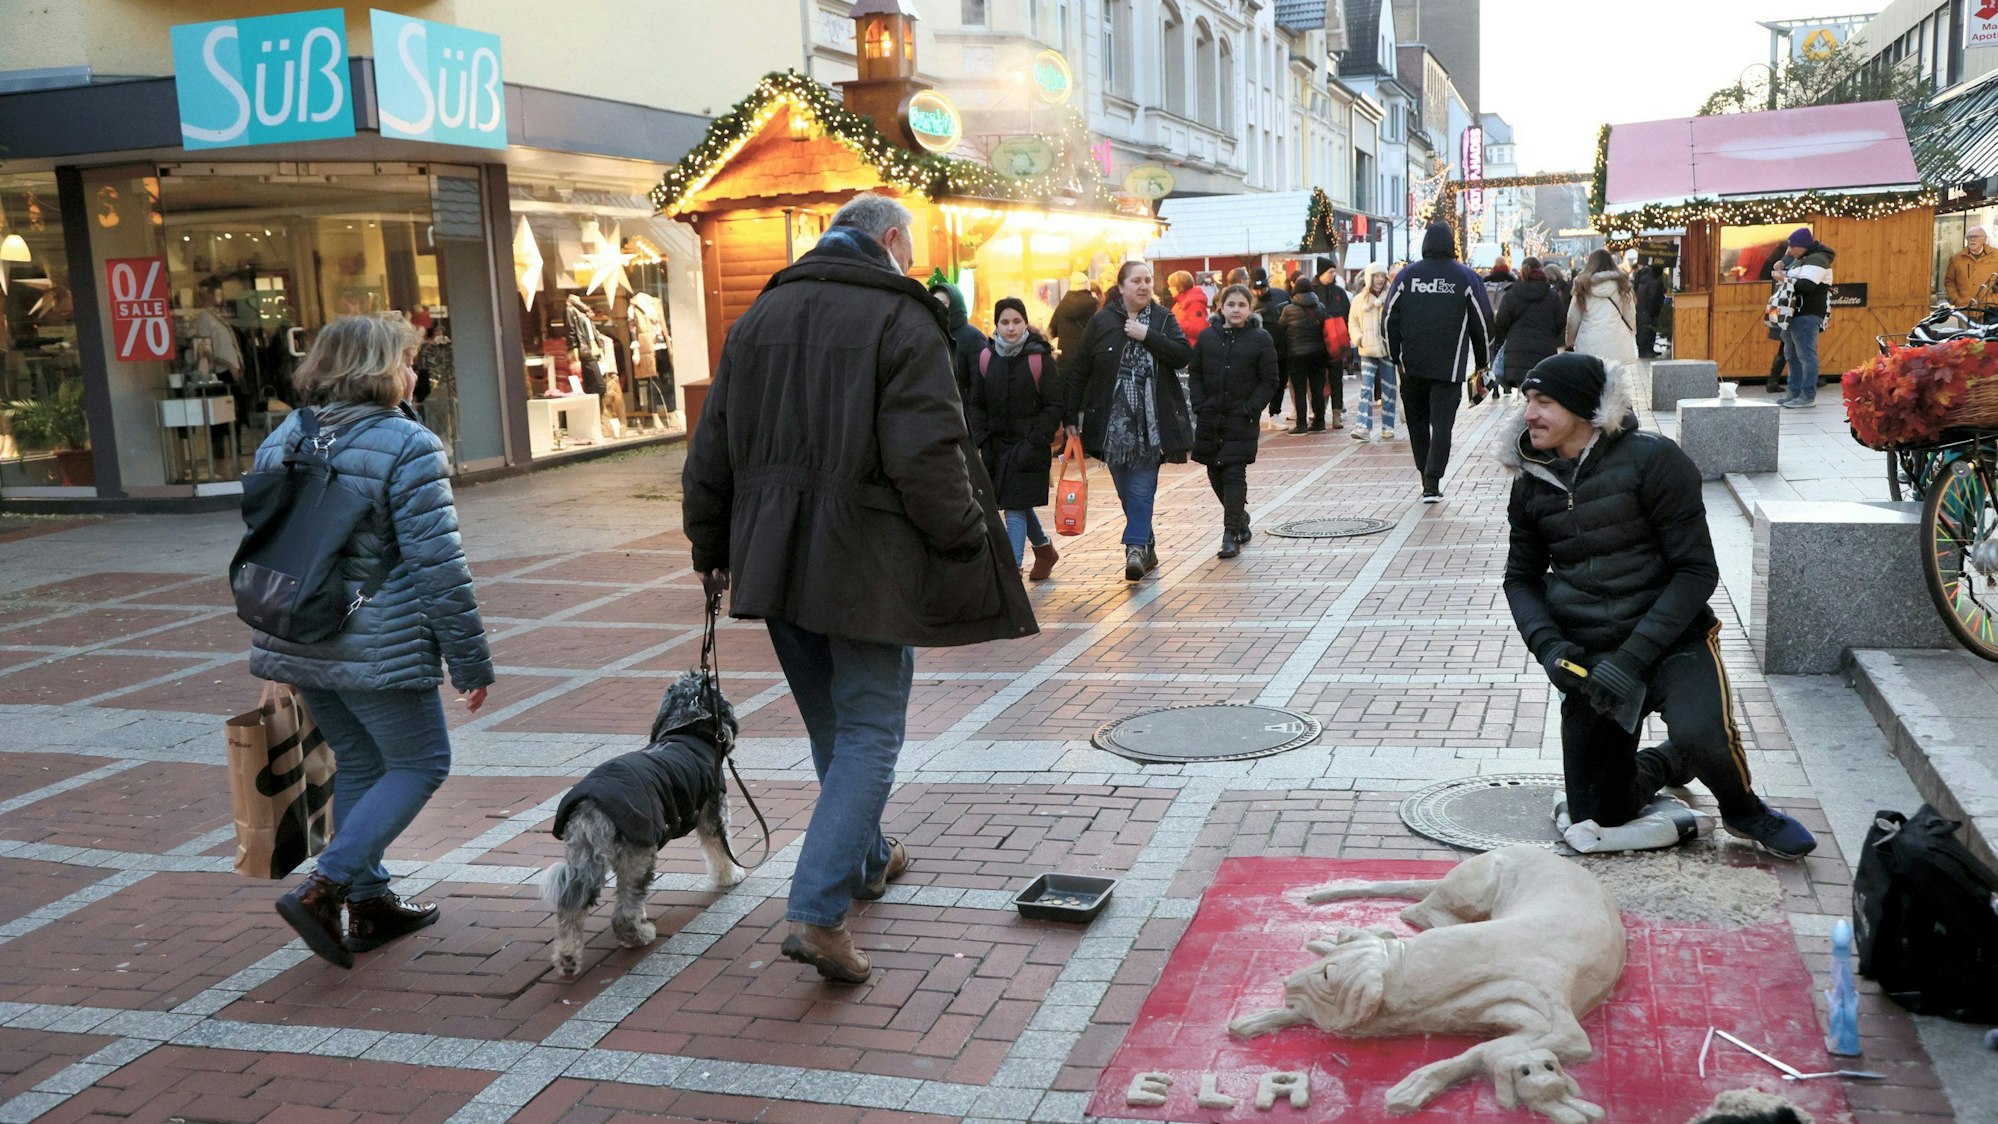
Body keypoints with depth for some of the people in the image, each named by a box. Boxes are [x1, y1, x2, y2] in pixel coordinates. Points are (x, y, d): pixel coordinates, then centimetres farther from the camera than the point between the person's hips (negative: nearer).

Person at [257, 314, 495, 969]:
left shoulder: (280, 441, 10)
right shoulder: (408, 446, -14)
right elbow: (437, 566, -16)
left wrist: (279, 644, 25)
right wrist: (471, 663, -10)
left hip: (297, 642, 8)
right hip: (378, 647, -8)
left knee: (359, 766, 20)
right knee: (421, 763, 7)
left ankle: (369, 904, 26)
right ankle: (320, 890, -2)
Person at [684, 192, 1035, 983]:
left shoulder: (760, 316, 11)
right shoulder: (903, 318, -9)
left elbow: (713, 449, 12)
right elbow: (928, 456, -18)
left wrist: (712, 547, 21)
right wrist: (967, 543, -6)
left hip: (776, 559, 7)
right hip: (868, 563, -6)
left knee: (832, 727, 21)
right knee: (869, 734, 1)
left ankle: (864, 859, 39)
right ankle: (817, 911, -7)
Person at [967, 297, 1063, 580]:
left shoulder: (1039, 358, -8)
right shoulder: (986, 358, 3)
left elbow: (1053, 406, -8)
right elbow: (976, 405, 7)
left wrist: (1035, 443, -15)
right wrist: (982, 441, -3)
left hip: (1028, 446, -5)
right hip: (996, 445, 5)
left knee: (1016, 509, -9)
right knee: (1020, 505, 17)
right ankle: (1045, 550, 41)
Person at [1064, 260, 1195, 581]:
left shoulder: (1163, 318, 5)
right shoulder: (1102, 322, 3)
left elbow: (1184, 354, -8)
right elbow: (1078, 370, 2)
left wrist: (1148, 335, -15)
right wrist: (1070, 415, -2)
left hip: (1151, 421, -1)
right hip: (1113, 420, 1)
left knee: (1142, 487, -7)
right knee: (1127, 489, 6)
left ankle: (1136, 547, -7)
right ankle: (1146, 547, 18)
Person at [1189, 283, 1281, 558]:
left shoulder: (1260, 339, -2)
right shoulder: (1207, 337, 5)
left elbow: (1269, 381, -1)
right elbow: (1194, 373, 10)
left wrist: (1250, 408, -10)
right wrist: (1200, 405, -2)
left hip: (1242, 420, -4)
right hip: (1210, 418, 4)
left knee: (1234, 474, -9)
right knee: (1215, 474, 10)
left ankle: (1231, 535, -6)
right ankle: (1240, 518, 32)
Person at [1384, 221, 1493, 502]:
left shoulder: (1406, 275, 4)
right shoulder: (1466, 277, 1)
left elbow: (1391, 317, 5)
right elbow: (1483, 321, 4)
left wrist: (1396, 356, 12)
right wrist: (1482, 360, 14)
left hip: (1412, 364, 2)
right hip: (1450, 366, -1)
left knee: (1417, 420, 16)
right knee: (1442, 423, -2)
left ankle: (1426, 476, 20)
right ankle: (1432, 484, -11)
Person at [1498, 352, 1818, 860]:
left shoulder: (1652, 460, -13)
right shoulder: (1531, 484, 3)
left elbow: (1696, 570, -14)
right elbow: (1521, 576, 12)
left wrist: (1634, 656, -23)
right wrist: (1547, 644, -9)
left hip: (1672, 640, -4)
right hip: (1589, 657, 5)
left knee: (1703, 736, -35)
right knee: (1599, 818, 5)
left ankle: (1744, 811, 0)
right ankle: (1665, 765, 38)